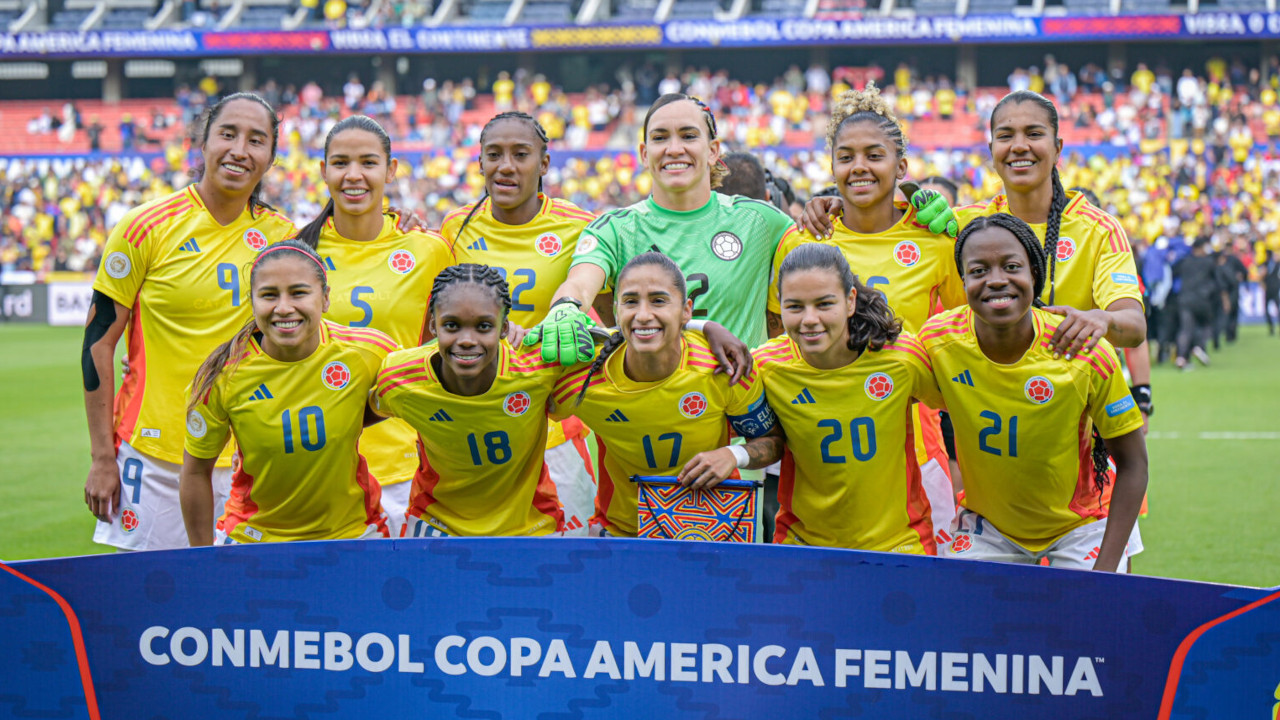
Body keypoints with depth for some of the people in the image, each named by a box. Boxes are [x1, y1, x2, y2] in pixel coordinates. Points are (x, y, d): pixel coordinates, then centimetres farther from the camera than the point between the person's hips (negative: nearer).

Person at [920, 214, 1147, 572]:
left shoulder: (1087, 353, -25)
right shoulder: (938, 340, -19)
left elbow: (1132, 463, -15)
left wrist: (1105, 570, -19)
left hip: (1079, 525, -2)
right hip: (986, 527, 2)